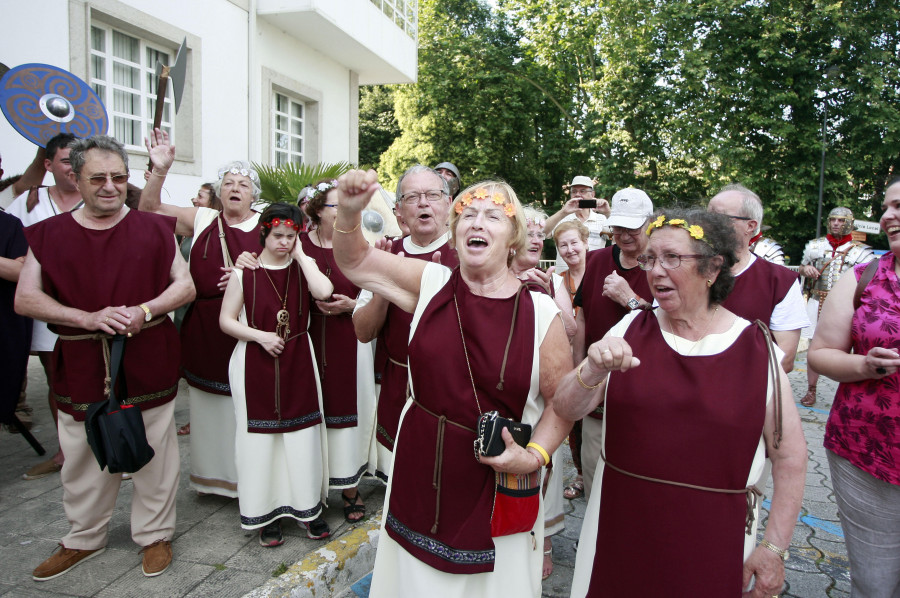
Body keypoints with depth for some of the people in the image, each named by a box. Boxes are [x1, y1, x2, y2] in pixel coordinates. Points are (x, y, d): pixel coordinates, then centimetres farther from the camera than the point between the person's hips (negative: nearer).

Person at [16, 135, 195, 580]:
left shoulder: (153, 229, 3)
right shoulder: (49, 235, 4)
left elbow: (185, 285, 4)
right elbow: (25, 298, -1)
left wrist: (144, 311, -15)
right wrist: (90, 318, -16)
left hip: (148, 363, -1)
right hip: (81, 368, 1)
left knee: (153, 455, 8)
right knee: (84, 457, 13)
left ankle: (155, 534, 27)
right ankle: (84, 539, 35)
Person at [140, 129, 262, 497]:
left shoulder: (266, 226, 2)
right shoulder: (202, 219, 9)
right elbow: (150, 209, 5)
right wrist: (159, 170, -10)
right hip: (205, 330, 3)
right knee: (209, 407, 12)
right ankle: (213, 474, 28)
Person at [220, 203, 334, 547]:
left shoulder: (303, 267, 2)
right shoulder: (244, 272, -2)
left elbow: (324, 291, -20)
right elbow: (226, 320, 0)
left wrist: (300, 255, -11)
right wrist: (261, 336, -14)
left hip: (298, 363, 1)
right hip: (256, 365, -1)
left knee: (302, 435, 7)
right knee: (260, 437, 7)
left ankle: (307, 507, 24)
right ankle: (267, 512, 24)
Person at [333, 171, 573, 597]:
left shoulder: (541, 313, -10)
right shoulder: (431, 284, -3)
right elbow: (355, 262, 4)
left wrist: (534, 455, -16)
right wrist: (349, 212, -13)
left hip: (500, 489, -2)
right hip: (421, 477, 2)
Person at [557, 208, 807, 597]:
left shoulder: (757, 349, -7)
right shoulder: (631, 330, -3)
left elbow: (789, 456, -1)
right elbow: (567, 409, -6)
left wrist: (774, 547, -1)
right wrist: (593, 370, -26)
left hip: (714, 542, -1)